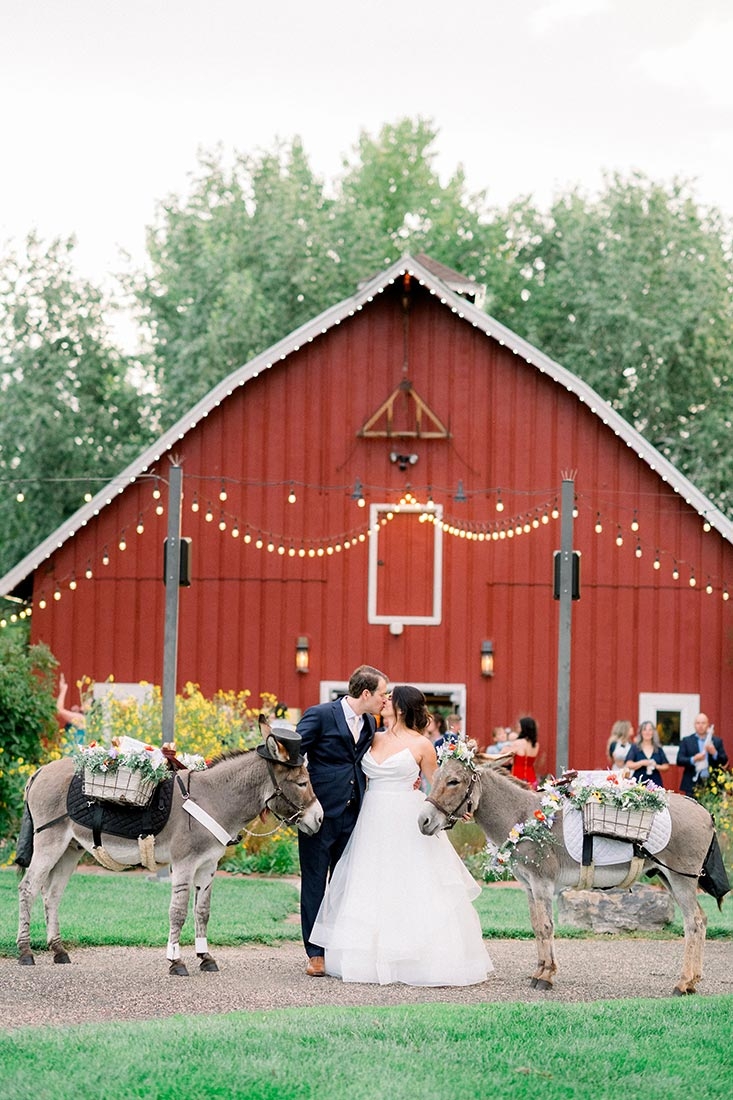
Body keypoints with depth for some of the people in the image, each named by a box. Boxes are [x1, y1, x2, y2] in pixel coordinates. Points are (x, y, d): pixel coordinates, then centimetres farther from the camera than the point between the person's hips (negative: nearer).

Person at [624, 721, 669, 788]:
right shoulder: (634, 748, 6)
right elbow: (629, 765, -3)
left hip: (655, 782, 2)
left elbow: (666, 766, 10)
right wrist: (641, 763, -17)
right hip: (639, 782, -2)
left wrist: (656, 766, -9)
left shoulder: (658, 749, 12)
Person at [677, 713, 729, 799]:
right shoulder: (686, 741, 8)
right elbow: (679, 760, 0)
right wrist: (693, 759, -18)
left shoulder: (717, 741, 10)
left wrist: (714, 753, -13)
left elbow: (724, 761, 7)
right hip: (693, 785, -1)